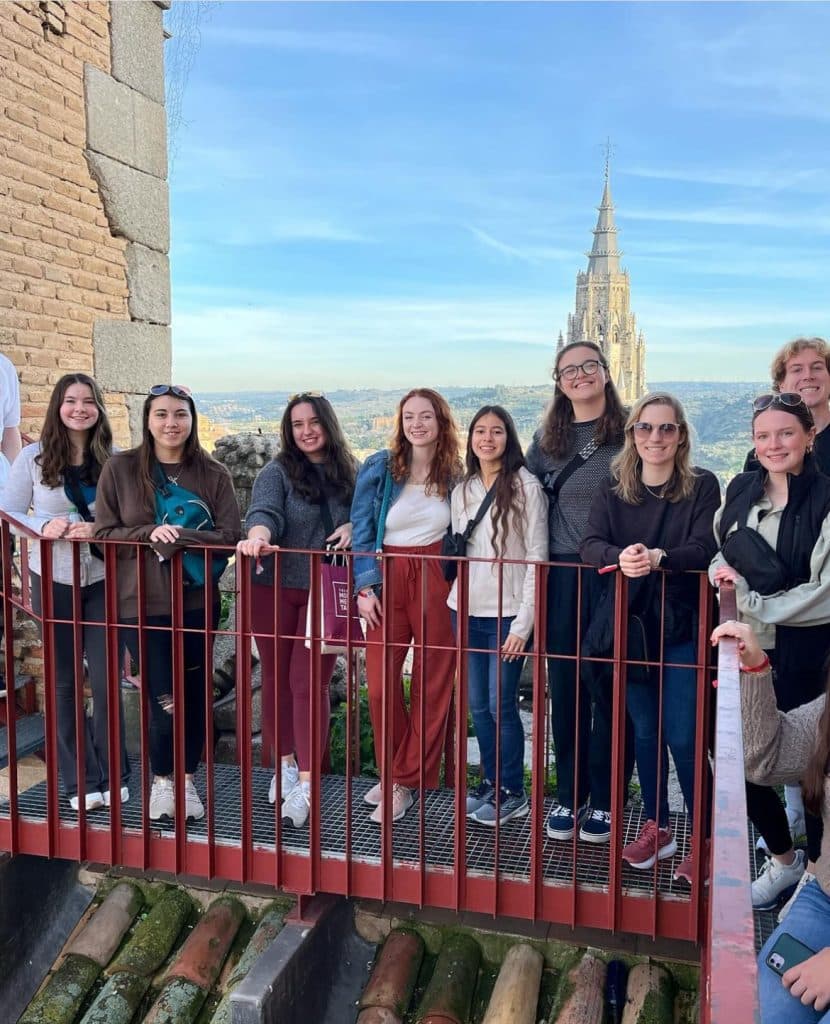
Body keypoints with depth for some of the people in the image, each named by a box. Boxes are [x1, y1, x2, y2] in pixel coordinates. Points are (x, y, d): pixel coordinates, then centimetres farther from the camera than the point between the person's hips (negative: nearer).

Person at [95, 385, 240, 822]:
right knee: (165, 699, -2)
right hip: (141, 604, -1)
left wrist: (181, 537, -21)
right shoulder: (120, 468, -2)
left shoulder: (213, 473, 0)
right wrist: (150, 533, -19)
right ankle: (162, 780, 24)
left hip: (197, 602, 2)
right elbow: (103, 533, -2)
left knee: (194, 695, 9)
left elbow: (229, 536, -5)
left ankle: (187, 780, 30)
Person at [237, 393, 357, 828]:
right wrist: (257, 537, -41)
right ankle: (286, 764, 28)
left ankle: (305, 784, 1)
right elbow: (265, 512, -19)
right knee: (278, 679, 10)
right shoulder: (277, 472, -2)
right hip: (276, 589, 0)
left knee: (311, 682, -3)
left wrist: (354, 527, -8)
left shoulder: (349, 472, 8)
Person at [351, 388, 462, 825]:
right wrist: (365, 587, -6)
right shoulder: (378, 469, 1)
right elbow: (361, 532, 1)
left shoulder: (455, 475, 5)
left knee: (432, 683, 2)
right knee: (381, 683, -3)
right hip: (388, 579, 0)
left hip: (438, 580, 1)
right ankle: (394, 774, 19)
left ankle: (404, 780, 16)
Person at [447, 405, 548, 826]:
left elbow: (536, 558, -9)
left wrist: (524, 622, -13)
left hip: (507, 614, -5)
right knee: (478, 705, 11)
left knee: (500, 704, -1)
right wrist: (456, 611, 8)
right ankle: (490, 782, 27)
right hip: (466, 612, 5)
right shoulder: (462, 491, 10)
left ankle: (512, 792, 16)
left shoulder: (526, 487, -7)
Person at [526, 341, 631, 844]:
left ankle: (604, 800, 18)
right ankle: (569, 796, 22)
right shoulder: (547, 439, 10)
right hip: (564, 576, 3)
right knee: (566, 690, 8)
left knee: (610, 689, 3)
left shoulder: (631, 432, 0)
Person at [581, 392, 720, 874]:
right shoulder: (612, 490, 4)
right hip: (629, 624, 3)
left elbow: (706, 548, -15)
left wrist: (660, 558, -34)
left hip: (682, 627, -3)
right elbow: (591, 544, -8)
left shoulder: (703, 486, -4)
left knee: (682, 737, -3)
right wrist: (619, 557, -31)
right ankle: (657, 827, 29)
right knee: (644, 731, 13)